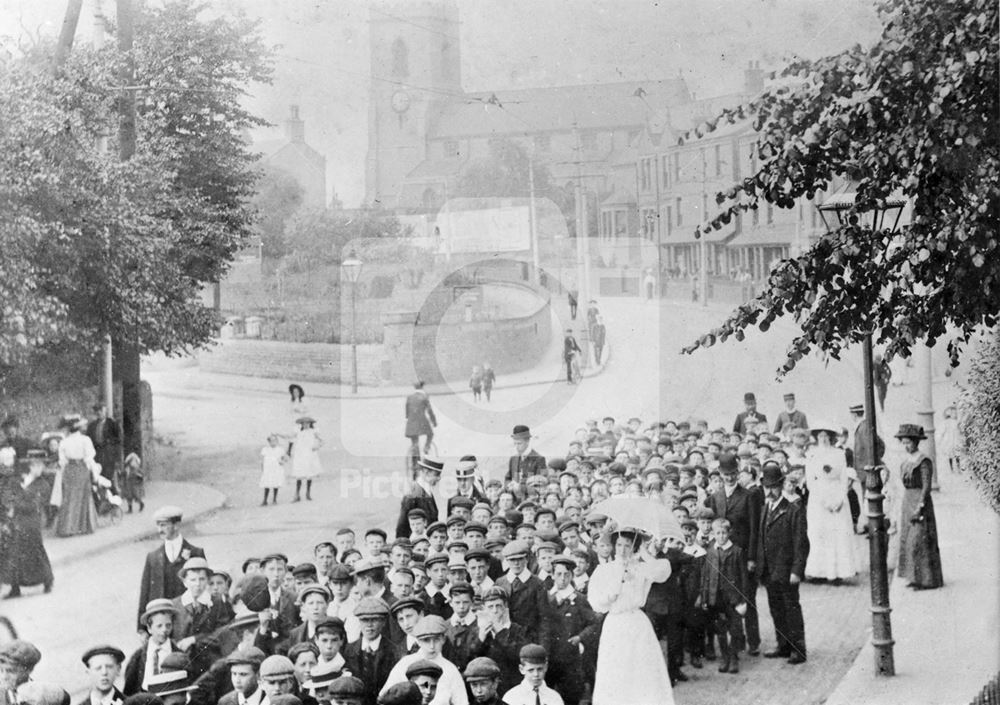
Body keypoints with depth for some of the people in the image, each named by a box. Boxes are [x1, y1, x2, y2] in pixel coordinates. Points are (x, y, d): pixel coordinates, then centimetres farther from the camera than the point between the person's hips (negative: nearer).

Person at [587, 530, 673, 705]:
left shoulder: (641, 568, 5)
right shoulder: (603, 570, 6)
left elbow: (663, 571, -16)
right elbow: (597, 603, -1)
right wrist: (618, 584, -10)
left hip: (638, 625, 0)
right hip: (614, 627, 0)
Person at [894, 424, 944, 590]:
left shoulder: (924, 461, -15)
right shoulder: (906, 460, 9)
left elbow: (927, 486, -18)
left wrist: (920, 507, -22)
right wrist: (905, 509, 16)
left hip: (920, 502, -8)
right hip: (907, 502, 8)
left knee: (920, 541, -6)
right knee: (909, 540, 9)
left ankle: (927, 579, 0)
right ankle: (915, 577, 16)